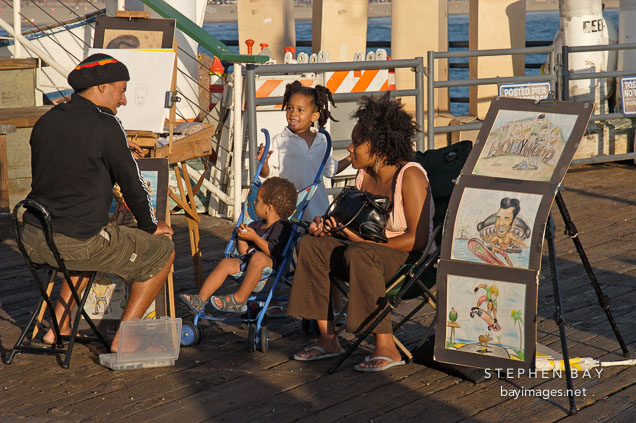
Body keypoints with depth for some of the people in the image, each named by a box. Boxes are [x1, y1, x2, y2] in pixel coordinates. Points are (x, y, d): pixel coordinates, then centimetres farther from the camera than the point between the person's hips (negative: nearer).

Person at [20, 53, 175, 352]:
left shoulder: (46, 121, 10)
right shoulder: (104, 125, -12)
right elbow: (132, 182, -7)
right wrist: (151, 226, 11)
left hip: (33, 238, 8)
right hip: (77, 243, -7)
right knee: (162, 251, 11)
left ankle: (59, 327, 31)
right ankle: (123, 339, 10)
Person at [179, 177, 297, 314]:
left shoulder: (283, 227, -6)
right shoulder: (257, 225, 22)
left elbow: (273, 252, -19)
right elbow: (244, 252, 22)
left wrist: (255, 238, -17)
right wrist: (241, 237, 3)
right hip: (247, 263, 9)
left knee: (258, 257, -38)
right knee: (226, 263, -10)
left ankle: (239, 300, -29)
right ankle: (201, 299, -17)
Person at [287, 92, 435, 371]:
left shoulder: (410, 176, -17)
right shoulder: (364, 175, 6)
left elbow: (419, 238, -23)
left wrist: (368, 241, -24)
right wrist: (328, 225, -5)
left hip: (410, 259, -8)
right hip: (373, 255, 9)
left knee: (359, 254, -36)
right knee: (311, 246, -6)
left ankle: (386, 348, -32)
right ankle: (328, 339, -8)